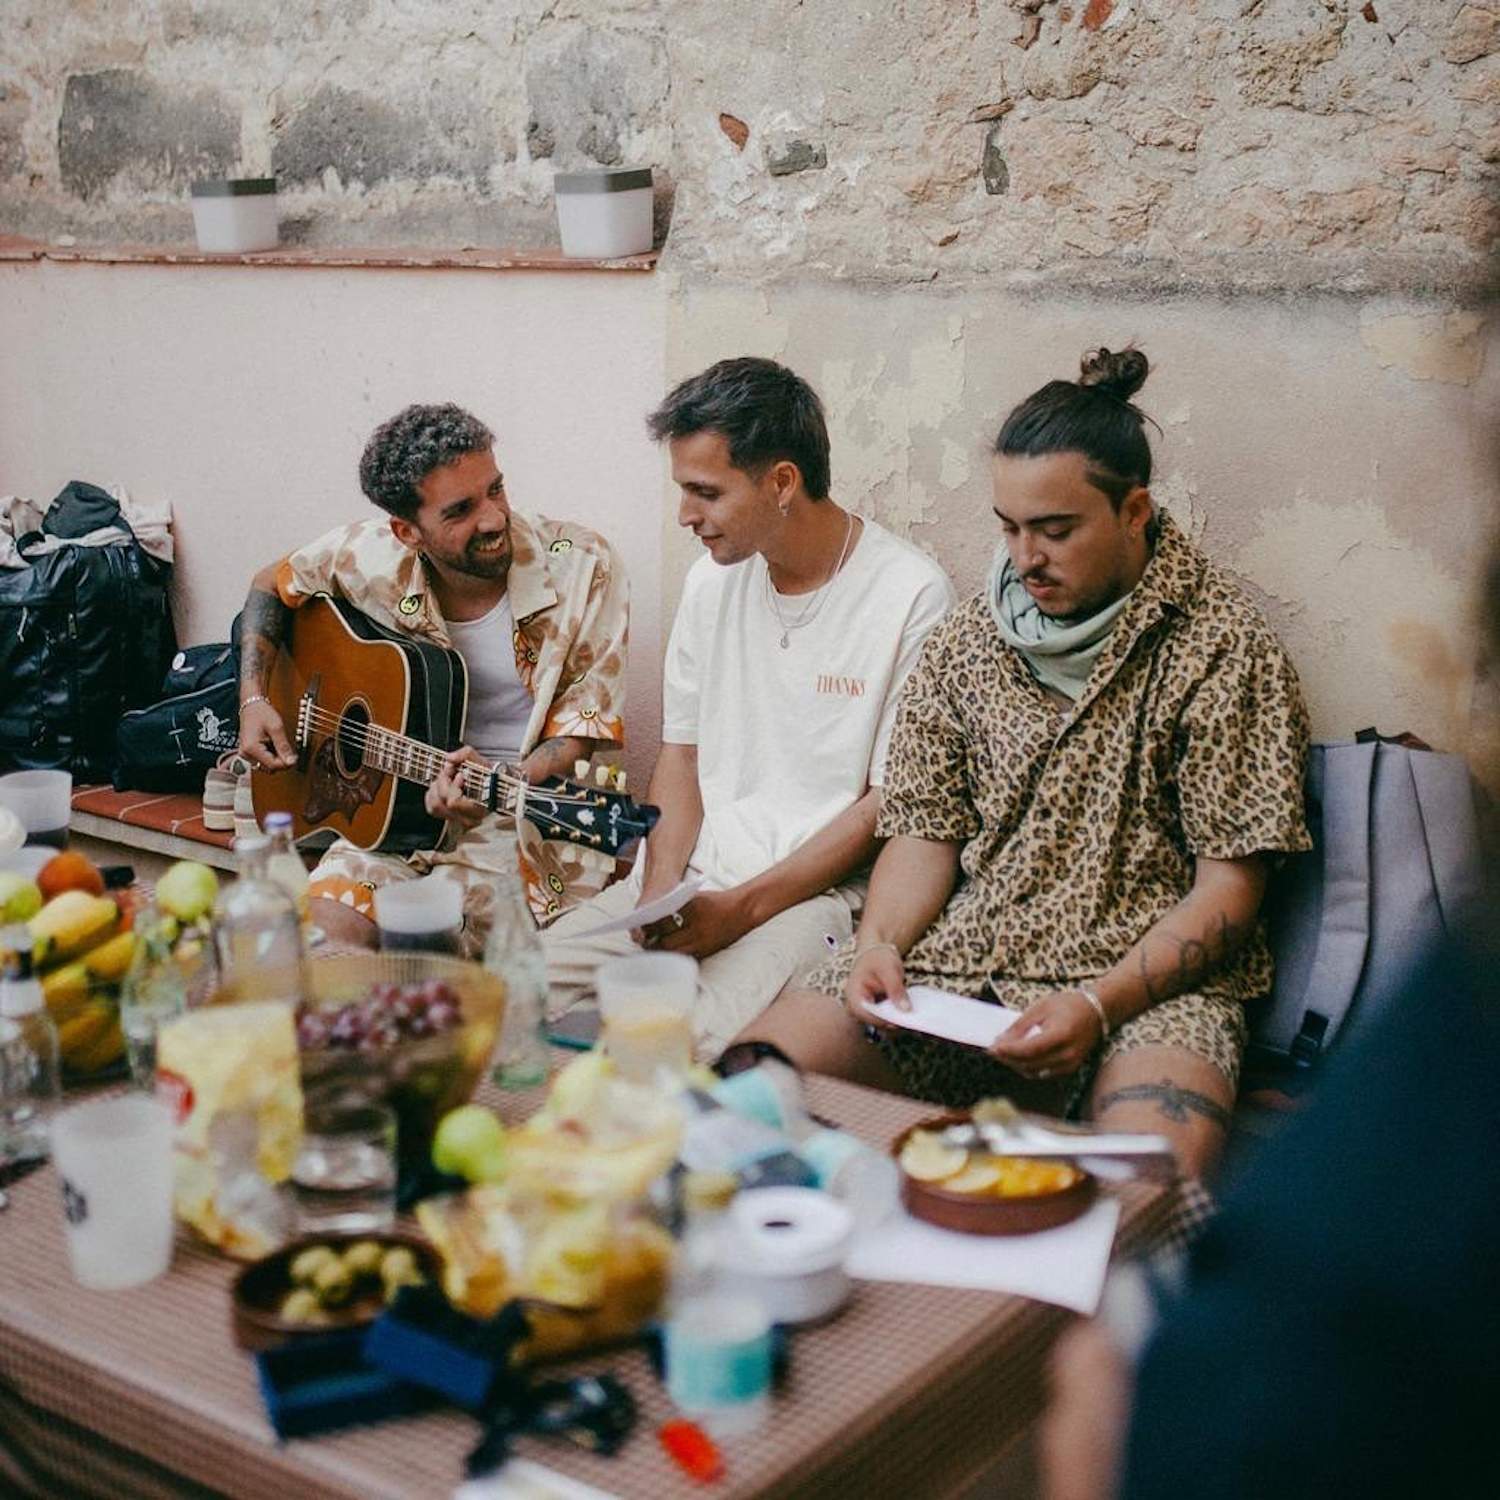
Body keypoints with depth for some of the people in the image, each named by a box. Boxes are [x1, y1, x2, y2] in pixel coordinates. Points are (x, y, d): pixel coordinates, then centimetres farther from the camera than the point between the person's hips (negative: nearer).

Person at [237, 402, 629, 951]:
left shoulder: (583, 566, -13)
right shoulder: (372, 558, -6)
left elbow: (584, 725, -10)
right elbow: (274, 584, 16)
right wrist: (253, 701, 3)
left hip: (534, 805, -3)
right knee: (322, 935, -22)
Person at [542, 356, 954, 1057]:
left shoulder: (913, 597, -11)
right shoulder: (712, 580, 10)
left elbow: (889, 804, -10)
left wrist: (741, 908, -15)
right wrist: (661, 889, -4)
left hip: (819, 889, -6)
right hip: (691, 875, 6)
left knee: (691, 1038, -33)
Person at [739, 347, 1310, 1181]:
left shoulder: (1223, 648, -4)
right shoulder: (971, 635, 11)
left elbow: (1228, 888, -6)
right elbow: (928, 832, 13)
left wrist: (1099, 1006, -20)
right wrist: (880, 943, -7)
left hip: (1148, 981, -4)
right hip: (959, 959, 4)